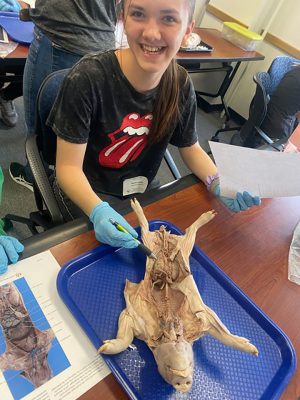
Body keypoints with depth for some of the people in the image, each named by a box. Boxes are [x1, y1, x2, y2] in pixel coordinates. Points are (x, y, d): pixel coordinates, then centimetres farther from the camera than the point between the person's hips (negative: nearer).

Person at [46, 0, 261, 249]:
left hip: (140, 192, 5)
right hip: (87, 192, -4)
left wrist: (220, 185, -17)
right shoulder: (88, 79, -25)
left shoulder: (181, 84, -10)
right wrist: (98, 210, -41)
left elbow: (191, 148, 1)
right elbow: (68, 166, -22)